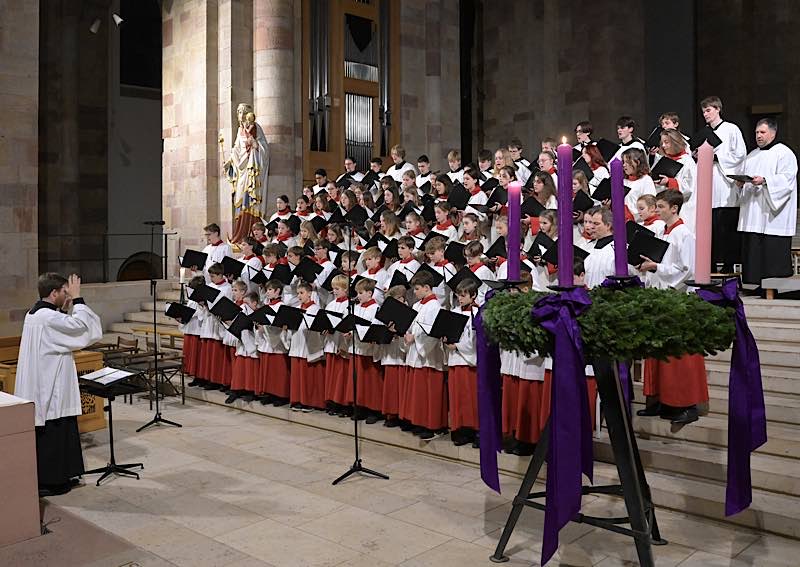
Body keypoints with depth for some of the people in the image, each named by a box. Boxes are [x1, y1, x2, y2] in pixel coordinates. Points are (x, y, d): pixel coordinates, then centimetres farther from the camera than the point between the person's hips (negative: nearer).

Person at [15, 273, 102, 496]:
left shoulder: (36, 313, 10)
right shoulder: (48, 317, -21)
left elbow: (64, 328, 19)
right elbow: (81, 326, -25)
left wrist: (65, 309, 8)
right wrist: (77, 299, -17)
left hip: (41, 385, 10)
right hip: (51, 388, -10)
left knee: (51, 433, 17)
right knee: (52, 433, 0)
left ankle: (58, 477, 26)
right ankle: (49, 482, 9)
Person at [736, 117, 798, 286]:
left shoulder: (784, 153, -1)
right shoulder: (752, 156, 22)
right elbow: (744, 176, 23)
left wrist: (764, 180, -24)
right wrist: (740, 182, 0)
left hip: (773, 215, -7)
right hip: (752, 214, 7)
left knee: (773, 251, -8)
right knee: (752, 249, 4)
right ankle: (756, 284, 9)